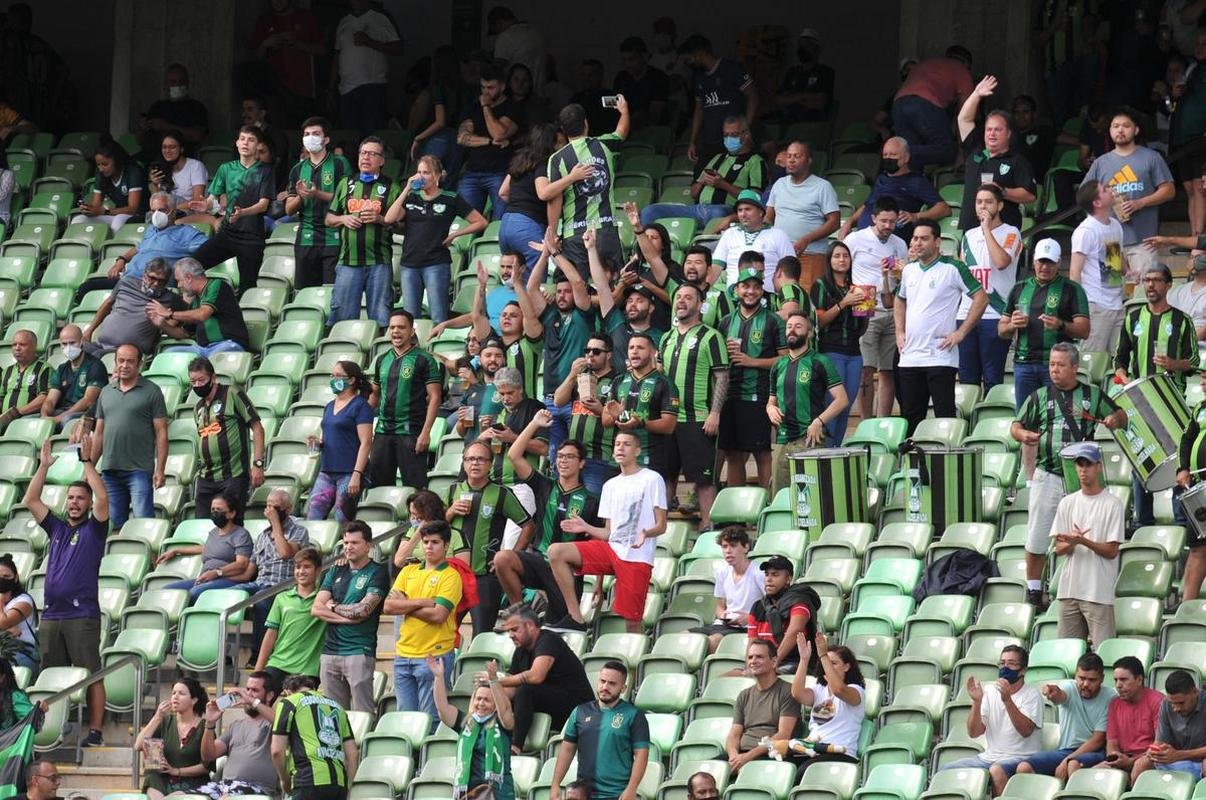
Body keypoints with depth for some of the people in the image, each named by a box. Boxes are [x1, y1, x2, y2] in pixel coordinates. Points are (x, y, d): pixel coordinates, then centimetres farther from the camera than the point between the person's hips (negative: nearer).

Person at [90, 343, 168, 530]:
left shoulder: (151, 392, 1)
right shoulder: (106, 392, 15)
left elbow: (161, 433, -3)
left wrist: (160, 470, -10)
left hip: (140, 470, -5)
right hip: (110, 470, 5)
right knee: (113, 524, 6)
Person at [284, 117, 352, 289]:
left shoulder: (339, 164, 3)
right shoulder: (298, 169, 18)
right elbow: (289, 210, 16)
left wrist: (318, 194, -16)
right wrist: (300, 197, -6)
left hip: (333, 239, -4)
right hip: (306, 240, 4)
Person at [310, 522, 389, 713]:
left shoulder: (377, 574, 0)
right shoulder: (335, 573, 17)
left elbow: (363, 610, -11)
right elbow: (316, 609, 7)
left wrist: (333, 606, 3)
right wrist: (346, 617, -7)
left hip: (360, 652, -6)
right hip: (330, 652, 6)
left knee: (362, 713, -9)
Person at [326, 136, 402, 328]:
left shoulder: (391, 187, 8)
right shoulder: (345, 184, 17)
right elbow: (329, 219, 21)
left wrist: (380, 219, -11)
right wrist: (343, 219, 0)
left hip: (379, 262, -2)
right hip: (348, 260, 2)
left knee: (381, 317, -3)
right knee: (342, 313, -1)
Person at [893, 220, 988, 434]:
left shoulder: (952, 268, -6)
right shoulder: (909, 270, 13)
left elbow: (981, 298, -8)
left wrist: (960, 333, -11)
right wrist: (899, 332, 16)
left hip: (940, 358, -7)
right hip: (909, 358, 7)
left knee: (944, 416, -7)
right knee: (910, 418, 10)